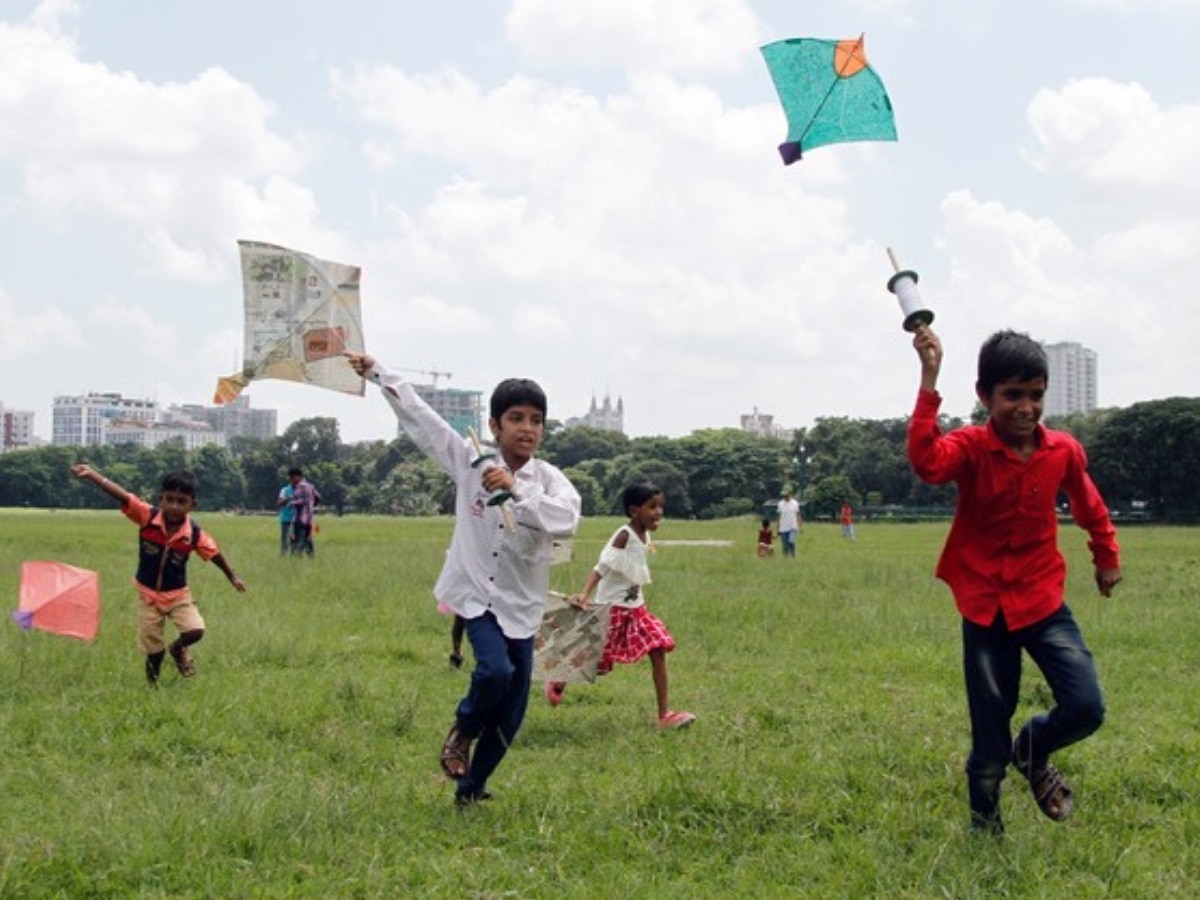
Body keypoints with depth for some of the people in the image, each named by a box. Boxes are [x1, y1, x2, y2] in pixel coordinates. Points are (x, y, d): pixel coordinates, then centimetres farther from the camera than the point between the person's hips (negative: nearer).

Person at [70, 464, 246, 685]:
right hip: (149, 595, 0)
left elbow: (214, 554, 0)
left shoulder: (195, 533, -17)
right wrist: (92, 474, -42)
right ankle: (153, 686, 30)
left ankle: (178, 648, 16)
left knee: (196, 630, -19)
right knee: (154, 651, 6)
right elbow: (121, 496, -31)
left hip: (178, 594, 0)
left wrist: (232, 576, 13)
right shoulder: (147, 517, -20)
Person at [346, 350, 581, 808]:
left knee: (511, 711, 5)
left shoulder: (550, 479, -8)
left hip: (521, 604, 1)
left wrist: (516, 488, -36)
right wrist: (376, 372, 3)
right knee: (495, 670, -26)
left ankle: (471, 788, 28)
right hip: (475, 592, -1)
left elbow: (566, 521, -29)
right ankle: (463, 730, 8)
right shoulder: (470, 461, -4)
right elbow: (419, 415, 1)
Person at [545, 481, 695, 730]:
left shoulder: (644, 536, 4)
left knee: (658, 652, -5)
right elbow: (602, 567, -29)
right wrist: (584, 594, -40)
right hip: (612, 608, -7)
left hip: (635, 608, 7)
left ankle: (664, 714, -2)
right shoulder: (625, 535, -20)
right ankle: (559, 684, 32)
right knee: (598, 663, 5)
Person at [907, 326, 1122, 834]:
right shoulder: (970, 448, -14)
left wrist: (1108, 557, 30)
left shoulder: (1063, 450, -4)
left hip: (1043, 601, 3)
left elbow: (1089, 505, 17)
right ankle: (985, 823, 30)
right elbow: (926, 463, -38)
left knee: (1086, 708, -11)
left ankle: (1034, 753, 23)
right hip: (985, 608, -3)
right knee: (990, 737, 3)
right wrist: (930, 379, -43)